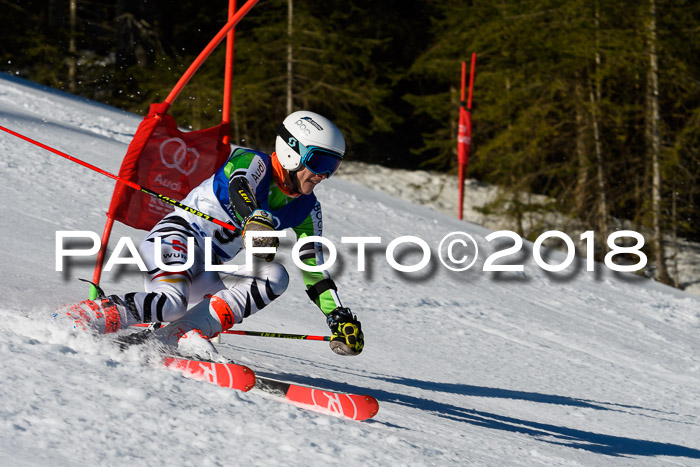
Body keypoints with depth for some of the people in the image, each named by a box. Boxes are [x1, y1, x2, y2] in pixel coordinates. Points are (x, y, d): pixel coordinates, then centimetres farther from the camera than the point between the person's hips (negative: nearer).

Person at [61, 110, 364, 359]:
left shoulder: (306, 210, 10)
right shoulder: (253, 162, -10)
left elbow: (315, 271, 14)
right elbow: (240, 185, -33)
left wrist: (339, 317, 3)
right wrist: (257, 220, -55)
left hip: (206, 275, 7)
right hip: (177, 237, -7)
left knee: (274, 277, -18)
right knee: (170, 302, -36)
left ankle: (181, 334, -27)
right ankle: (71, 321, -27)